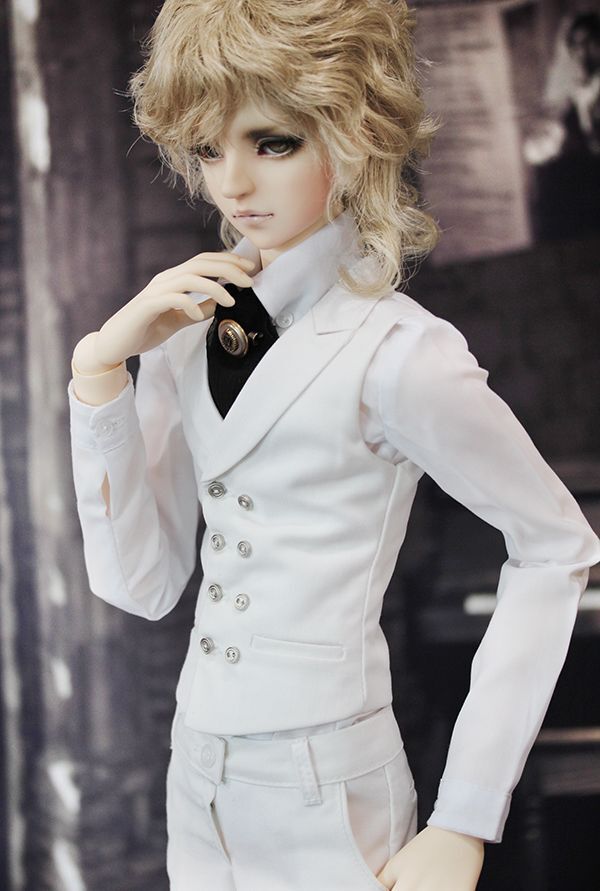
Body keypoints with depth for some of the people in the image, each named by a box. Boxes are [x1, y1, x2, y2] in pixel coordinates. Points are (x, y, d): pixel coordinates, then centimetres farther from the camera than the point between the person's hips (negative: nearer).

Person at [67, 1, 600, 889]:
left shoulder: (396, 353, -16)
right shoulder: (188, 332, 1)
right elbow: (141, 583, 0)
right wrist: (101, 367, -12)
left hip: (328, 814, -6)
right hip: (199, 788, 6)